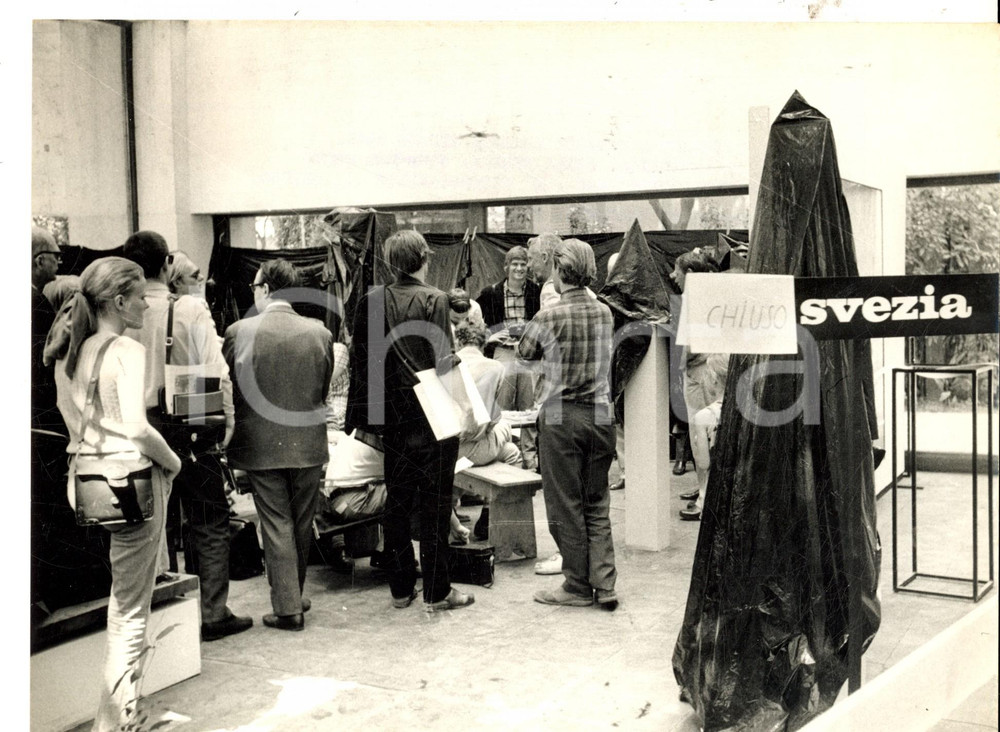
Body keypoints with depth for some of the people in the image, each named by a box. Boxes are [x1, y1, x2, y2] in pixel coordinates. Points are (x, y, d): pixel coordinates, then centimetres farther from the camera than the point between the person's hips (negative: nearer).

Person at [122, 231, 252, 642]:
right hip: (188, 428, -3)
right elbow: (217, 371, -13)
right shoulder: (190, 308, -11)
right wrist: (226, 422, -3)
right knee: (209, 526, 8)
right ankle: (214, 614, 11)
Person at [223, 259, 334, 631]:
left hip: (260, 444, -2)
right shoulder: (320, 332, -5)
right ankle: (295, 595, 30)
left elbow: (227, 390, 0)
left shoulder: (239, 332, -11)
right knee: (302, 524, 16)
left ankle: (288, 608, 7)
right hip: (309, 443, 2)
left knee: (276, 526, 5)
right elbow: (324, 389, 6)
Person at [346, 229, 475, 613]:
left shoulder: (370, 301, 1)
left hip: (392, 420, 4)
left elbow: (359, 361, 4)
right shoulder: (434, 299, -13)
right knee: (434, 505, 4)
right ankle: (436, 592, 10)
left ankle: (401, 588, 21)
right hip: (432, 421, -4)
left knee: (396, 504, 13)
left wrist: (367, 418, 12)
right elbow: (443, 360, -16)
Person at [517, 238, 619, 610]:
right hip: (600, 414, 5)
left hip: (560, 416, -5)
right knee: (597, 505, 13)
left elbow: (524, 353, 3)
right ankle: (604, 584, 11)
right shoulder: (605, 313, 1)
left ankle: (578, 586, 12)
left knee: (565, 506, 6)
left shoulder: (548, 317, -13)